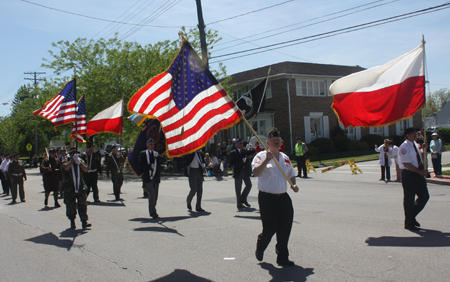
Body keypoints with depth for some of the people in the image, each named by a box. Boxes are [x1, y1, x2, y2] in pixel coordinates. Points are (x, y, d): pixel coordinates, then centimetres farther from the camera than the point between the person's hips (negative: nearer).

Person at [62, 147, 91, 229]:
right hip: (69, 188, -1)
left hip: (81, 187, 1)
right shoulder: (66, 161, 4)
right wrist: (73, 160, -19)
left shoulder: (81, 160, 11)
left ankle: (84, 222, -8)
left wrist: (79, 163, -16)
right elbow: (66, 167, -18)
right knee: (70, 206, 6)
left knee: (82, 204, -6)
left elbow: (86, 170, -3)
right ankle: (72, 222, 20)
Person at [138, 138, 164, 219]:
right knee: (152, 194, -14)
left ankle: (152, 210, 22)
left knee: (155, 195, 8)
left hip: (156, 177, 4)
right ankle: (153, 212, -11)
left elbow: (162, 159, -1)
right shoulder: (143, 153, 6)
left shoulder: (156, 153, 16)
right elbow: (140, 164, -4)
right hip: (147, 177, -4)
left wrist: (157, 156, -19)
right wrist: (150, 166, -13)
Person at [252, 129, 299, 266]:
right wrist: (267, 160, -28)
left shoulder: (285, 158, 14)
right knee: (269, 228, -2)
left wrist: (293, 184, 5)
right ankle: (260, 248, 30)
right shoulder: (261, 156, -4)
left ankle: (283, 257, 17)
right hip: (267, 198, -5)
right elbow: (256, 172, -20)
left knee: (285, 229, 4)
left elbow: (291, 174, 24)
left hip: (283, 197, 5)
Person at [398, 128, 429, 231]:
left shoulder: (416, 145, 12)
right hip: (409, 175, -8)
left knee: (424, 196, 12)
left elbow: (422, 158, 20)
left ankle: (412, 216, 29)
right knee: (409, 199, 2)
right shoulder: (404, 147, -15)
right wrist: (420, 171, -19)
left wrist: (424, 149, 2)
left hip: (419, 174, 8)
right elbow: (406, 164, -20)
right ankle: (409, 223, 15)